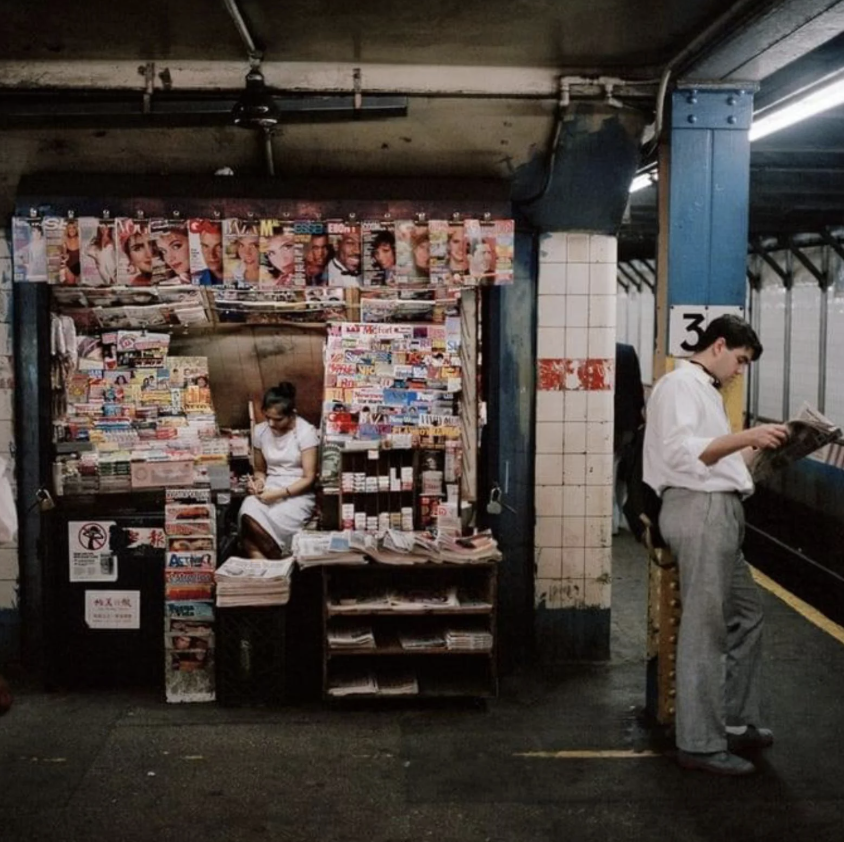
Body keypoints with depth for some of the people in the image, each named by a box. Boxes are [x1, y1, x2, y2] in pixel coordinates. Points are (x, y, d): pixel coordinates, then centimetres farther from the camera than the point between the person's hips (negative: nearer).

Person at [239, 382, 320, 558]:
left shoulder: (306, 432, -9)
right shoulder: (260, 431, 6)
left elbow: (309, 478, -10)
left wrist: (279, 494, -22)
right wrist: (258, 482, -6)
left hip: (298, 494, -4)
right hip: (269, 490, 4)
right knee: (248, 513, -32)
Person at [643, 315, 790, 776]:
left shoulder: (703, 389, 24)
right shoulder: (680, 383, -8)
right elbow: (682, 451, -23)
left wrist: (755, 448, 13)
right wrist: (747, 436, -30)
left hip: (717, 511, 11)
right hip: (700, 510, -11)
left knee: (746, 614, 18)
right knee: (705, 629, -8)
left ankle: (735, 722, 28)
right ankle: (699, 743, -2)